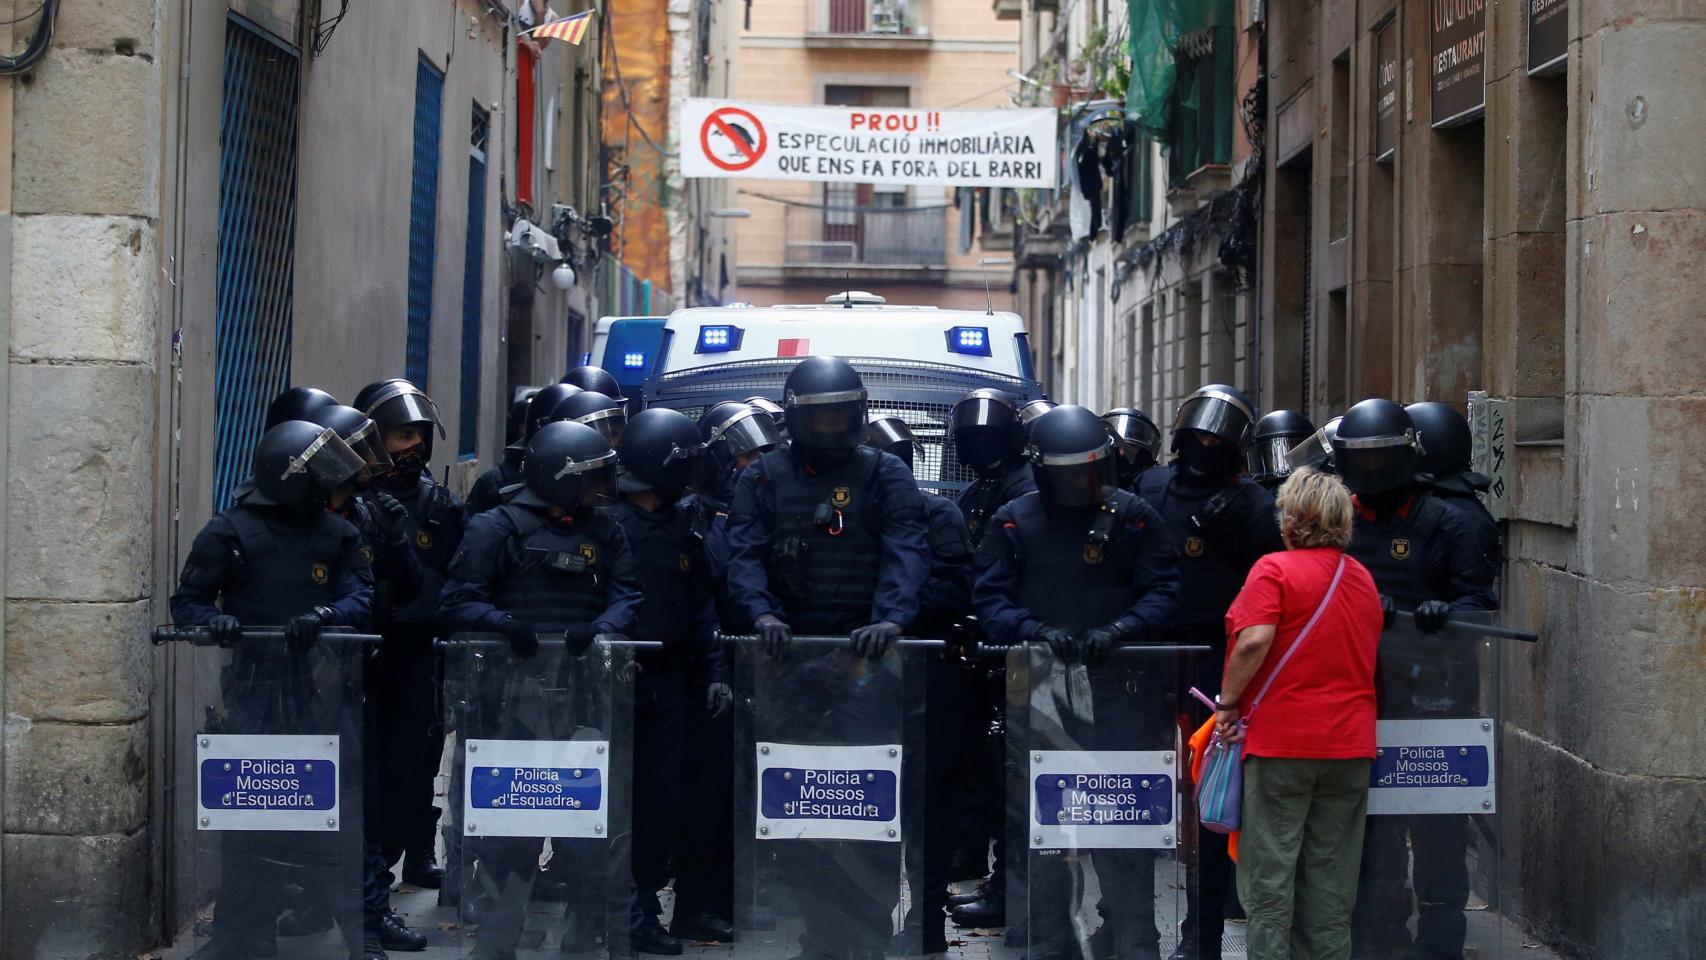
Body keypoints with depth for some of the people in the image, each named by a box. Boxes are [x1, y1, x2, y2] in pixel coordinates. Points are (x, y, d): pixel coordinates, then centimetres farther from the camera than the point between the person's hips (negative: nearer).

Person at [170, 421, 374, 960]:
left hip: (321, 696, 1)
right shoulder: (230, 533, 2)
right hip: (255, 699, -1)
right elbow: (186, 601, 4)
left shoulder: (337, 535, 9)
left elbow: (363, 598, -1)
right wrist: (213, 619, -17)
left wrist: (324, 616, -21)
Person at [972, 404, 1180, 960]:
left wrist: (1118, 630, -17)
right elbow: (990, 597, 0)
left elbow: (1162, 592, 0)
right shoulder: (1013, 522, 6)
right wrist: (1036, 630, -18)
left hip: (1119, 692, -1)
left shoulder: (1134, 517, 5)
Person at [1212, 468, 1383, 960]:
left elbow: (1255, 641, -21)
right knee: (1331, 880, 11)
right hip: (1350, 741, 6)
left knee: (1269, 880, 0)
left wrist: (1228, 703, -11)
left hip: (1281, 738, -6)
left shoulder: (1274, 569, -10)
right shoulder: (1363, 578, 11)